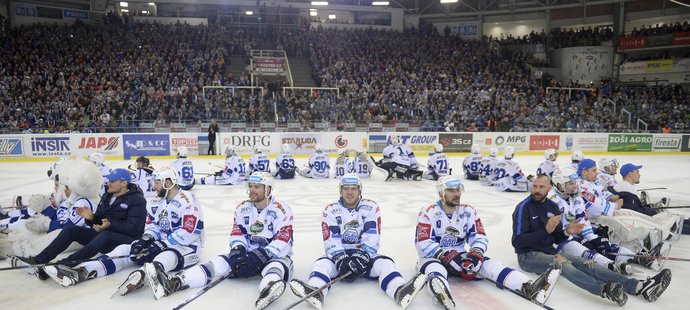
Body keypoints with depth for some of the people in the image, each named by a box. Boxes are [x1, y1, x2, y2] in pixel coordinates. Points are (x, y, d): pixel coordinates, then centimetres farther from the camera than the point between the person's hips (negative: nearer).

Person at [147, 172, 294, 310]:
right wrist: (238, 249, -21)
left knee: (278, 265, -40)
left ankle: (268, 289, -77)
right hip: (249, 254, 5)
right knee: (221, 262, -19)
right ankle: (175, 282, -37)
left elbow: (283, 241, -20)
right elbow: (237, 233, 1)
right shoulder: (242, 208, 6)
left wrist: (263, 255, -32)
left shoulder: (282, 209, -12)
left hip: (275, 256, -5)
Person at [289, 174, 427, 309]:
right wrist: (341, 260, -26)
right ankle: (315, 292, -58)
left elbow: (372, 238, -11)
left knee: (385, 263, -27)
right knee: (322, 263, -29)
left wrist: (362, 257, -27)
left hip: (364, 255, 0)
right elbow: (331, 241, -9)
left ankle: (400, 291, -54)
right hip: (339, 256, 0)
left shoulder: (371, 207, -3)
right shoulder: (330, 210, -2)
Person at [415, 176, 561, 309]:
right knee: (434, 269, -40)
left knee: (488, 264, -20)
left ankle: (529, 288, -41)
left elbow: (479, 237, 1)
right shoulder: (428, 213, -12)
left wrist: (476, 253, -21)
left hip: (460, 256, 5)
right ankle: (441, 293, -77)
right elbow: (423, 244, -18)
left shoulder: (468, 212, 4)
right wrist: (447, 256, -29)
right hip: (434, 257, -5)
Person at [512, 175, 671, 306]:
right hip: (528, 255, -7)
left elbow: (557, 239, 12)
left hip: (550, 251, 7)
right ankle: (604, 289, -59)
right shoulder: (523, 208, -12)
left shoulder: (552, 206, 10)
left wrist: (566, 232, -11)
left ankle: (639, 287, -28)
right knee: (561, 263, -34)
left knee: (584, 264, -14)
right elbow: (518, 241, -19)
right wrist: (546, 230, -25)